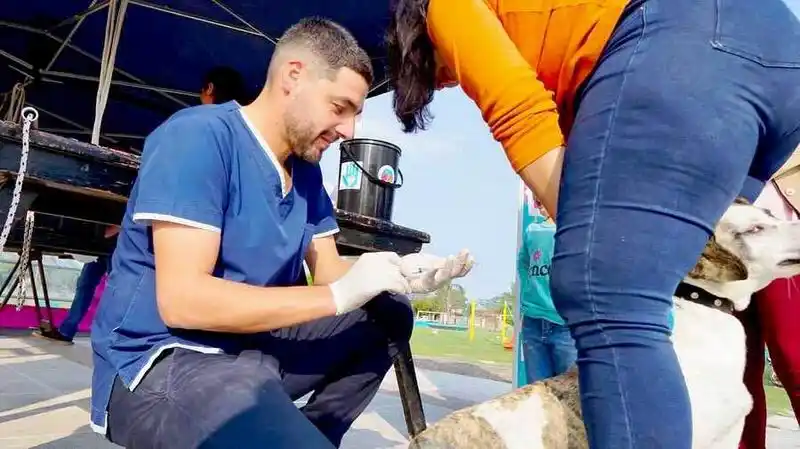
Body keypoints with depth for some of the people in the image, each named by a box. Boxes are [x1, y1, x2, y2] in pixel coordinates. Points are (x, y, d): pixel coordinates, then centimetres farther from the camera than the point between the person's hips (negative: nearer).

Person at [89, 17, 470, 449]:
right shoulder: (199, 136, -17)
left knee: (390, 315, 4)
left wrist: (400, 275, -9)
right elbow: (181, 299, -24)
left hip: (253, 345, 9)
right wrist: (339, 295, -24)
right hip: (160, 361, -8)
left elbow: (328, 270, 11)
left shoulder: (306, 169, 7)